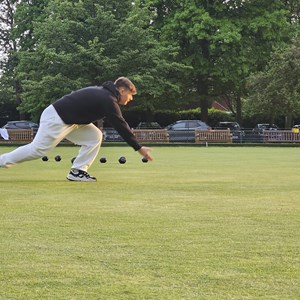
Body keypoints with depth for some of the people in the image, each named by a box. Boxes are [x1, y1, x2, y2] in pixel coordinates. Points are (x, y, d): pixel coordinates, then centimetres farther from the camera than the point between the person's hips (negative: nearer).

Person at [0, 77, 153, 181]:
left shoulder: (102, 92, 12)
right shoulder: (108, 100, -17)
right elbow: (121, 126, -18)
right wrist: (139, 148, -15)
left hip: (69, 119, 10)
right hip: (56, 119, -10)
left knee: (95, 136, 4)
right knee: (37, 149, -8)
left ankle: (77, 171, 1)